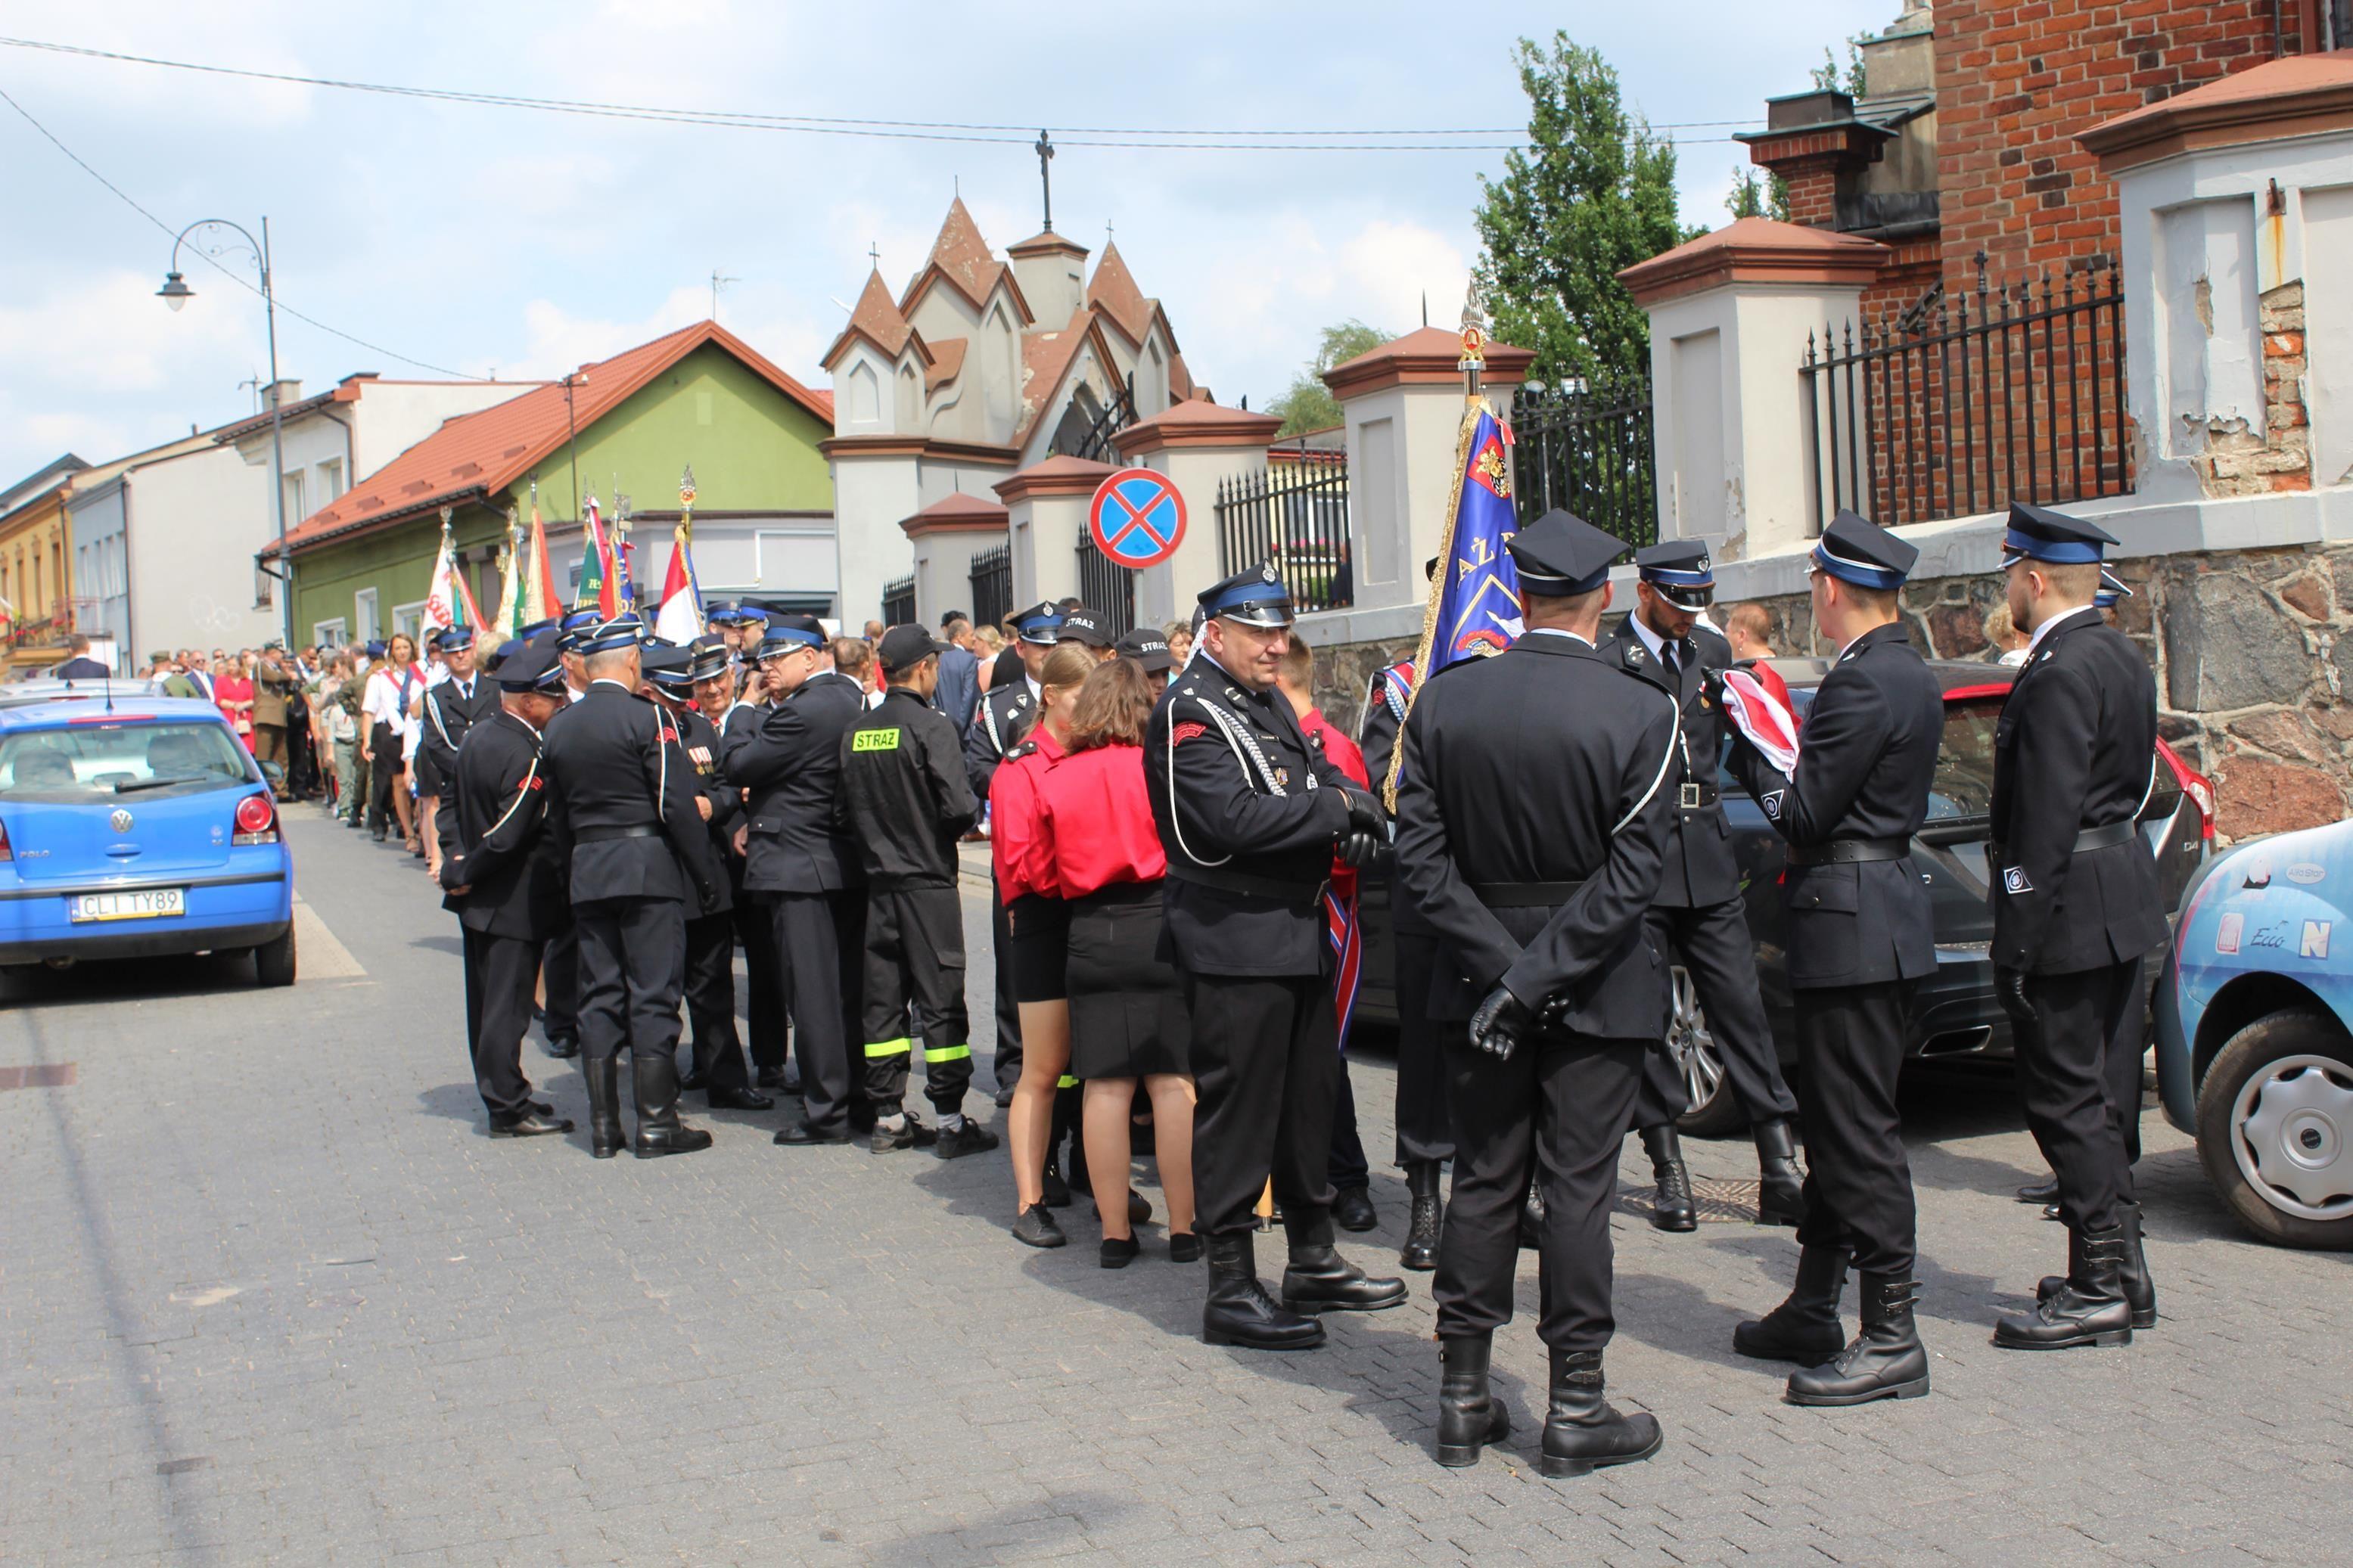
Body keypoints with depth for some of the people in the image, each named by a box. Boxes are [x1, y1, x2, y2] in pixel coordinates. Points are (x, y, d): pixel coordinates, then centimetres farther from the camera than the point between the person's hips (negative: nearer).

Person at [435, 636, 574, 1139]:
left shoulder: (481, 736, 8)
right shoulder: (525, 755, -22)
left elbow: (453, 807, 12)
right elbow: (510, 835, -24)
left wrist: (458, 860, 1)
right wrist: (465, 876, -12)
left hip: (479, 897, 10)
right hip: (512, 902, -10)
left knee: (488, 1003, 15)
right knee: (507, 1007, -3)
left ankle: (502, 1097, 26)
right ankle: (509, 1110, 3)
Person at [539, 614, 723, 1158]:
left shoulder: (559, 728, 8)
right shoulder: (647, 717, -10)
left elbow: (559, 812, 13)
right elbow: (678, 804, -13)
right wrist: (706, 871, -7)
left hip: (587, 874, 6)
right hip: (649, 869, -5)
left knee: (600, 996, 9)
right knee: (653, 996, -1)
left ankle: (603, 1126, 11)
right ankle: (656, 1123, 1)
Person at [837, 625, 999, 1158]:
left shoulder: (856, 732, 4)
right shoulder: (931, 725, -13)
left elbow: (847, 805, 9)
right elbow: (959, 807, -18)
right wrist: (973, 816, 2)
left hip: (878, 879, 6)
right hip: (928, 879, -6)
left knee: (884, 999, 10)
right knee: (940, 1000, -1)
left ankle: (888, 1118, 15)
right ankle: (951, 1122, 2)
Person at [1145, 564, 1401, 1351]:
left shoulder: (1269, 703, 17)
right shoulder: (1190, 714, -13)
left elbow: (1322, 776, 20)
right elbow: (1236, 818, -25)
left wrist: (1353, 803, -4)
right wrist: (1335, 808, -15)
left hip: (1299, 935, 10)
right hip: (1236, 942, -10)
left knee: (1309, 1102, 17)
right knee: (1238, 1109, -4)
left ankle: (1314, 1263, 30)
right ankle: (1232, 1291, 4)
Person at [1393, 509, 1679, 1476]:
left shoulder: (1443, 701, -3)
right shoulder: (1641, 713, -12)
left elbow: (1420, 854, -6)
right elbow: (1631, 875, -18)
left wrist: (1502, 969, -9)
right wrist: (1540, 977, -17)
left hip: (1482, 974, 3)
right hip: (1597, 991, -3)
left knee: (1482, 1182, 11)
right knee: (1578, 1187, 3)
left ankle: (1463, 1395, 18)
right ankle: (1576, 1407, 10)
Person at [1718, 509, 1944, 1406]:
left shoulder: (1862, 683, -17)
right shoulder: (1910, 677, 15)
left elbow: (1803, 815, -17)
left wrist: (1751, 742, -5)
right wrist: (1764, 741, 11)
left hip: (1851, 924, -11)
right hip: (1883, 910, 11)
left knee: (1860, 1129, -6)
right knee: (1836, 1124, 16)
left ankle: (1892, 1340, -1)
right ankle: (1812, 1310, 26)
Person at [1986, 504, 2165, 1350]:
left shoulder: (2058, 674, -18)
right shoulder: (2122, 658, 13)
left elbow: (2047, 815, -22)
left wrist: (2018, 940, -20)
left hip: (2070, 906, -10)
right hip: (2123, 903, 10)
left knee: (2067, 1098, -4)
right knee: (2100, 1090, 16)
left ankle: (2099, 1291, 1)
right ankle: (2120, 1269, 25)